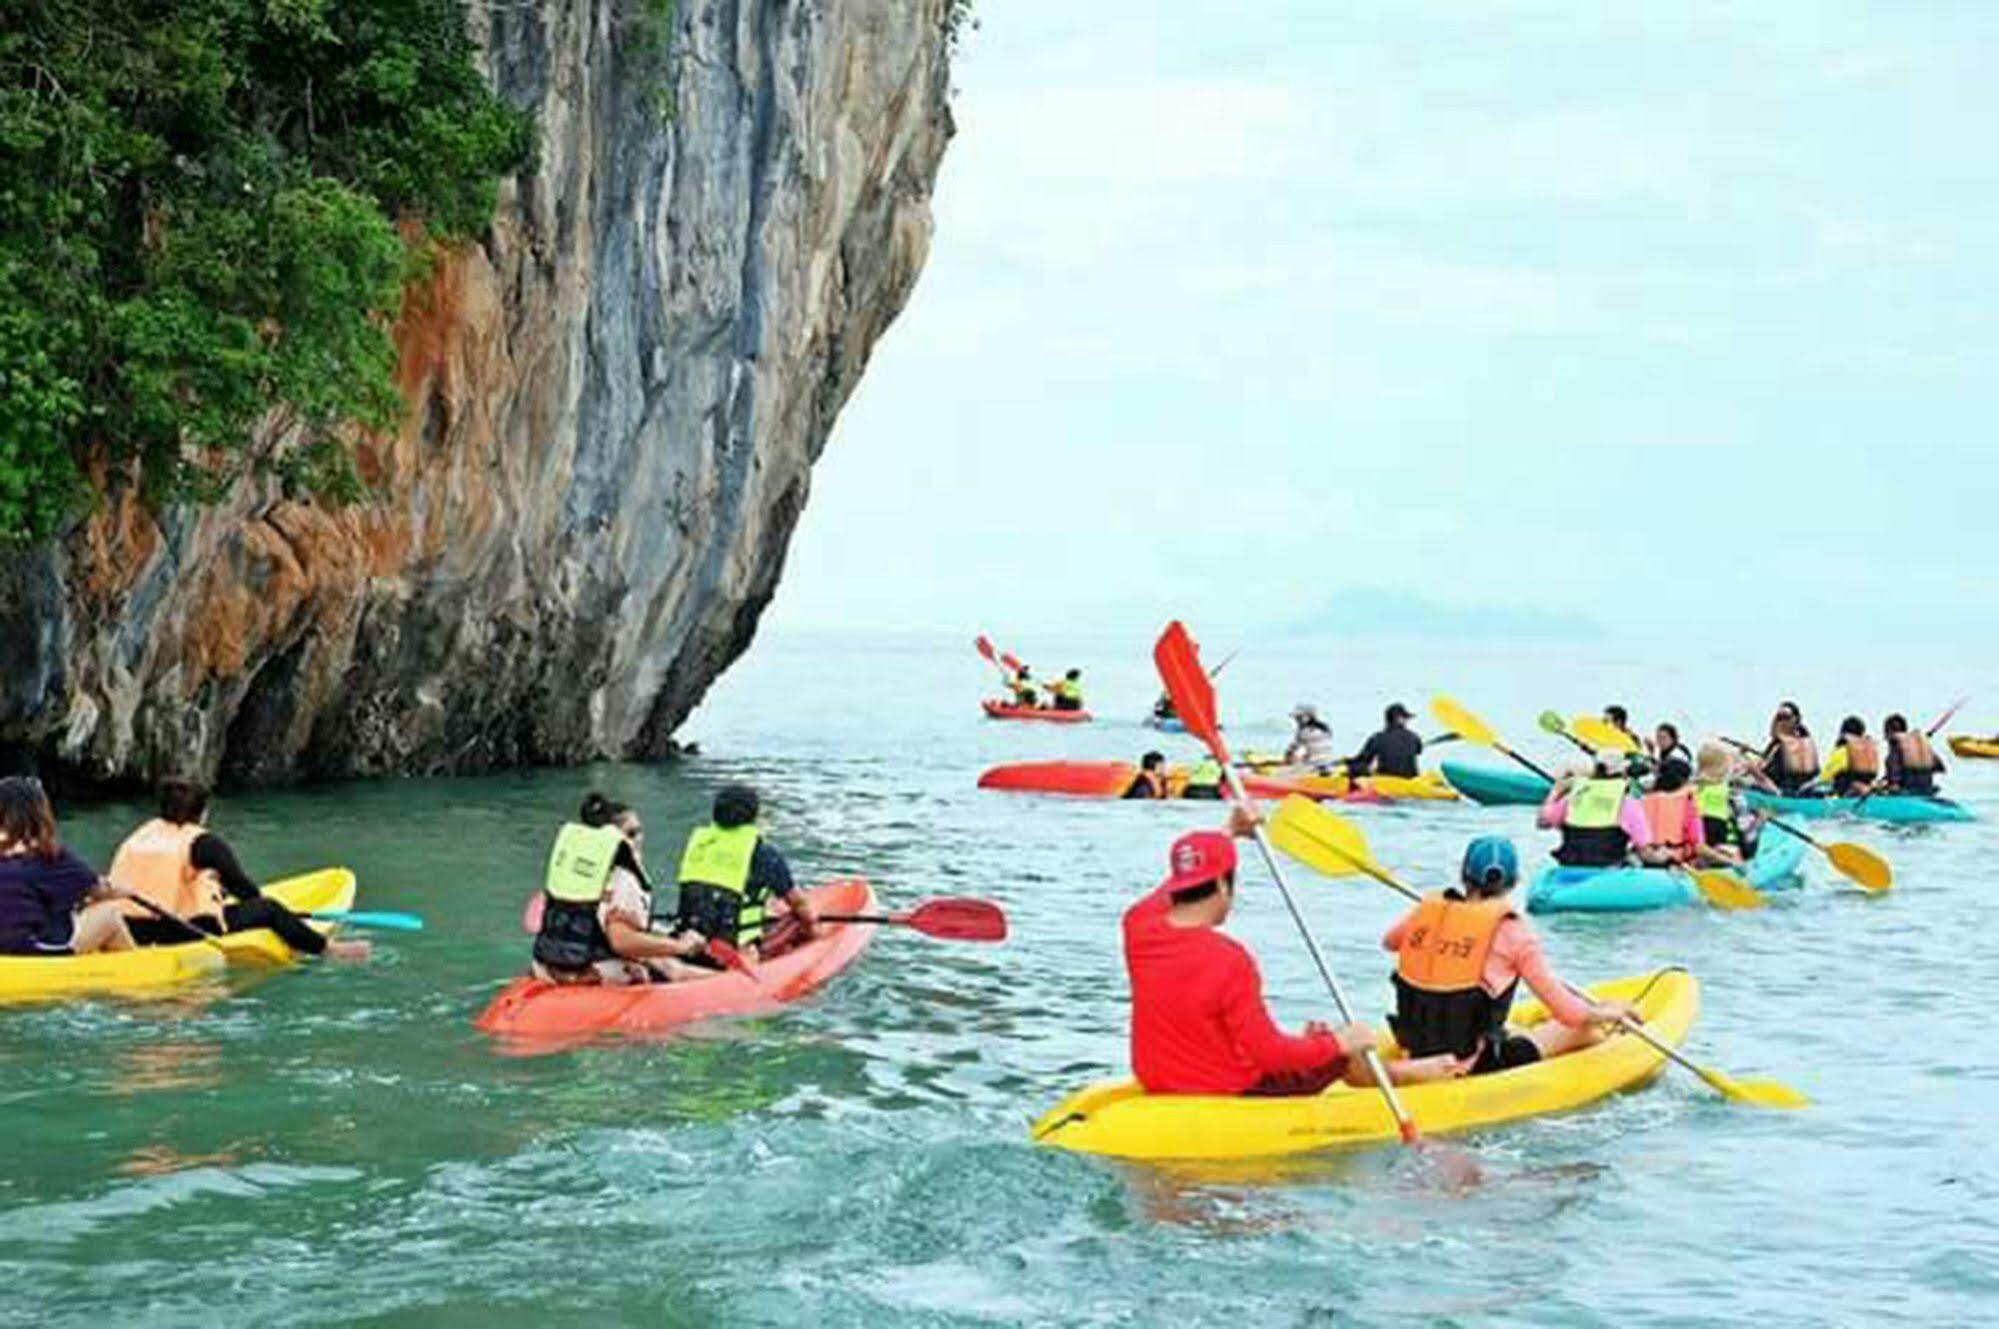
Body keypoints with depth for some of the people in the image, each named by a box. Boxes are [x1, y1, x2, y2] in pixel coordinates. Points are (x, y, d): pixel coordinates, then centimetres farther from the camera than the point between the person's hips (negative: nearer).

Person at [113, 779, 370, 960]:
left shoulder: (139, 835, 11)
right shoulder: (205, 842, -8)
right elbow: (240, 883, -1)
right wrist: (258, 900, 23)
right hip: (185, 934, -7)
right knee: (268, 909, 7)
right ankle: (330, 949, 19)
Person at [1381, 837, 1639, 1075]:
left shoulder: (1427, 910, -2)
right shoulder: (1511, 931, -13)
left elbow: (1388, 941, 22)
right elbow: (1568, 1012, -10)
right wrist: (1603, 1013, 9)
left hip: (1417, 1057, 6)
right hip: (1475, 1068, -6)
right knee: (1583, 1030, 12)